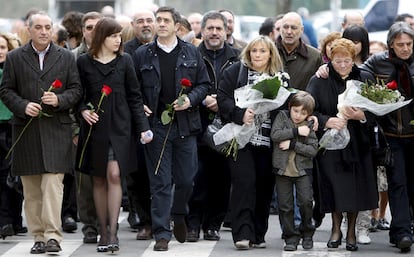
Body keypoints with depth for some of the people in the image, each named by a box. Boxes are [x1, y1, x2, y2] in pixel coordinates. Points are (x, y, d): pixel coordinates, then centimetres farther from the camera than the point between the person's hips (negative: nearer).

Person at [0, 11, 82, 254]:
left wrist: (59, 100, -13)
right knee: (31, 189, 5)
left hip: (56, 129, -1)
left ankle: (53, 236, -14)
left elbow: (76, 89, 6)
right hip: (26, 130, 2)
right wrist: (22, 106, -12)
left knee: (53, 183, -12)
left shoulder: (67, 57, 8)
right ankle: (39, 236, 12)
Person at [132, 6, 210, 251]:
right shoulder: (142, 55, 5)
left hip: (185, 125, 1)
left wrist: (191, 99, -8)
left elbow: (204, 84, 9)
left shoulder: (192, 53, 7)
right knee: (160, 182, -2)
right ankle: (162, 233, 2)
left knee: (186, 179, 6)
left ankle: (179, 216, 34)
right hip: (156, 125, -1)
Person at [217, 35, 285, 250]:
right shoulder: (234, 72, 3)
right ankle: (242, 234, -11)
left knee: (264, 186, 4)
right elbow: (223, 99, -4)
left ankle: (258, 235, 13)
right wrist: (241, 114, -19)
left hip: (267, 141, 3)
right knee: (244, 183, -11)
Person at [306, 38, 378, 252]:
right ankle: (336, 229, 15)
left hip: (357, 143, 1)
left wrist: (361, 116, -18)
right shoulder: (319, 82, 0)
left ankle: (351, 231, 14)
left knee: (355, 187, -1)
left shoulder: (365, 80, 4)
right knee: (335, 186, -4)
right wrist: (327, 121, -22)